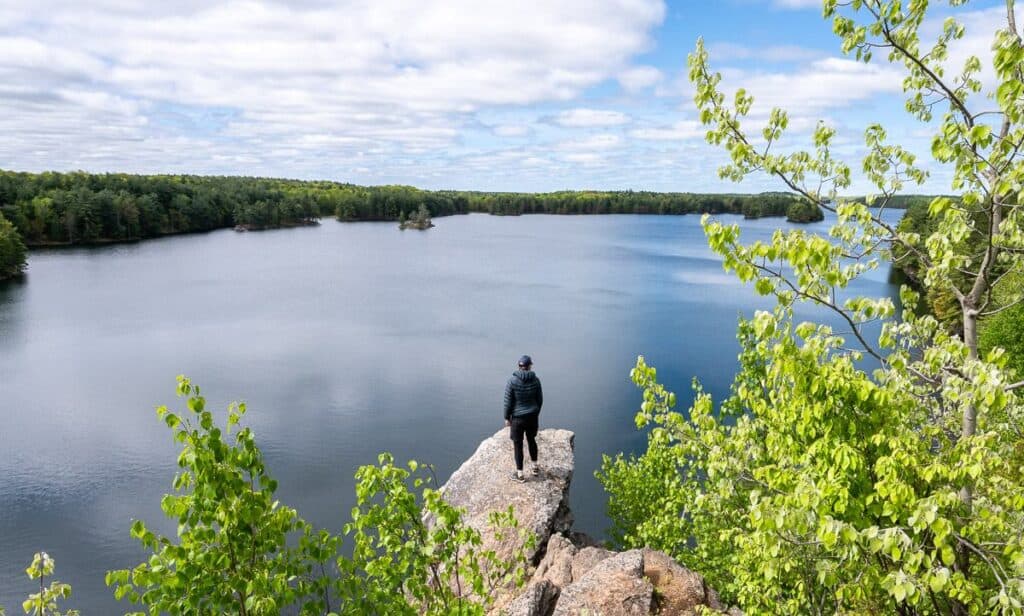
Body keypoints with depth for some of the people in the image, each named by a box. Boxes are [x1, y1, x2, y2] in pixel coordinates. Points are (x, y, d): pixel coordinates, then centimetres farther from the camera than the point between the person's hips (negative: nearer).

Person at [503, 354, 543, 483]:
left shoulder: (512, 381, -17)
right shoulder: (535, 380, -7)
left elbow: (508, 401, -13)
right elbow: (540, 399, 2)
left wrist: (507, 418, -1)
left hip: (518, 418, -4)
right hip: (532, 416, 4)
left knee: (518, 445, 9)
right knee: (531, 440, 24)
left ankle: (520, 474, 19)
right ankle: (534, 467, 39)